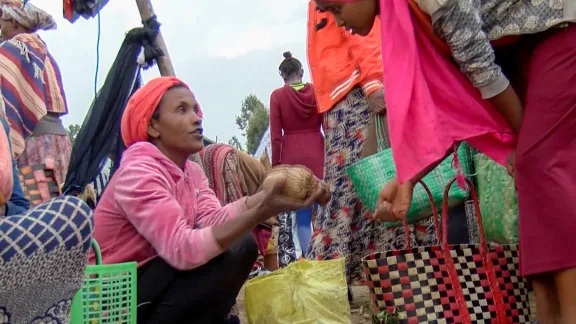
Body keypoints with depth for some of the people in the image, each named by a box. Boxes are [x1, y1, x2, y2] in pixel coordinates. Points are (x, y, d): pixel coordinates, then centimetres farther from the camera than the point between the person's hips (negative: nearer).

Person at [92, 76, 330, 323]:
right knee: (224, 254, -23)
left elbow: (214, 220, -14)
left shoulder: (191, 171, 4)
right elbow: (181, 249, -34)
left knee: (243, 245, -5)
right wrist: (261, 212, -42)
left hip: (153, 283, 8)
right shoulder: (138, 172, -23)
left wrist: (266, 196, -29)